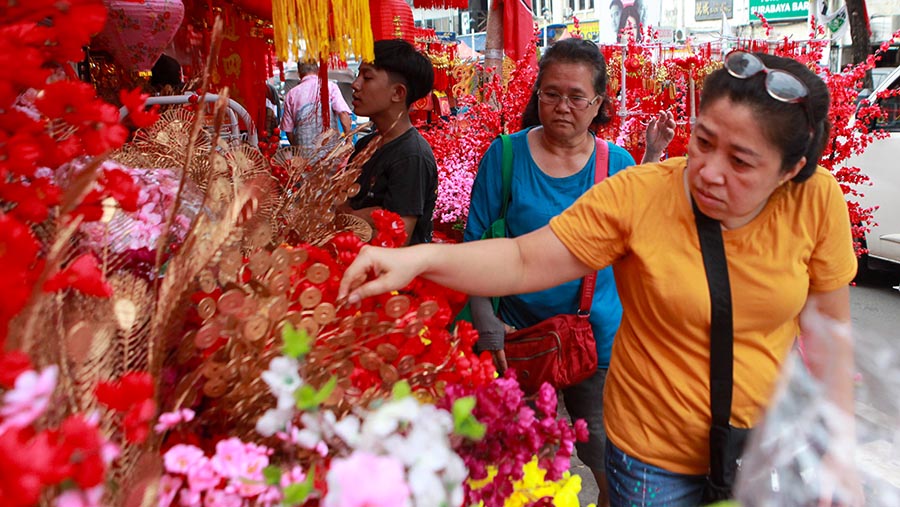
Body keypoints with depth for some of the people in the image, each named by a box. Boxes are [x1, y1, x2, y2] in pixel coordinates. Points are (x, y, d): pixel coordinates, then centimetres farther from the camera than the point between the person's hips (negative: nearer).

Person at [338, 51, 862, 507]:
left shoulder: (817, 199, -15)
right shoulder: (637, 195, -22)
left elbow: (828, 325, -3)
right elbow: (525, 261, -20)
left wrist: (838, 448, -1)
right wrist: (419, 258, -34)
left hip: (767, 447, 3)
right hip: (653, 453, -2)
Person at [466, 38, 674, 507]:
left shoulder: (616, 163, -1)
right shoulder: (506, 155, -7)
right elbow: (475, 247, -6)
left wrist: (653, 157, -12)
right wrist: (487, 328, -15)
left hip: (599, 340, 1)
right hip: (518, 337, -1)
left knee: (608, 468, 13)